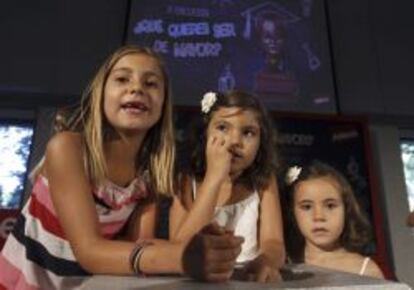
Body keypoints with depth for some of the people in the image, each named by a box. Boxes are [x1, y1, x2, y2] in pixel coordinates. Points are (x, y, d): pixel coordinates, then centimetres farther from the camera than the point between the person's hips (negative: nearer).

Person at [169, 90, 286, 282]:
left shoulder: (264, 182, 1)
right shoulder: (187, 180, -3)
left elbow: (273, 243, -9)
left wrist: (265, 264, -32)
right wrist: (214, 177, -19)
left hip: (249, 279, 1)